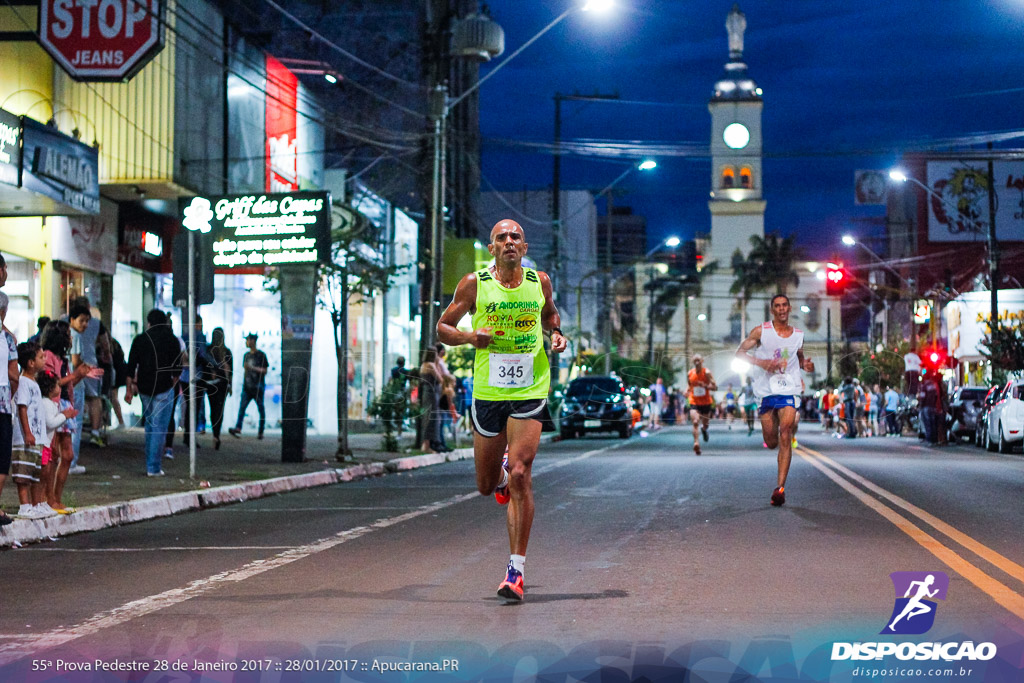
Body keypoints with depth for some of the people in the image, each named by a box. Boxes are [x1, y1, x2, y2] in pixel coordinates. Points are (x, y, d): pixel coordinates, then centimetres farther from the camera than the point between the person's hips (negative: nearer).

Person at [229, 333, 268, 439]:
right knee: (242, 406, -10)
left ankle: (261, 432, 8)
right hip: (247, 386, 5)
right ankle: (238, 428, -19)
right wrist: (244, 384, 17)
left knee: (261, 409, 2)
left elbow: (265, 371, -6)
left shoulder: (261, 355, -2)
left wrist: (252, 368, -16)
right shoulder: (246, 355, 14)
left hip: (258, 387, -5)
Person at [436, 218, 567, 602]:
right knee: (486, 485, 11)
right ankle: (501, 475, 51)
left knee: (520, 477, -15)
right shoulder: (474, 285, -1)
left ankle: (516, 569, -10)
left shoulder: (540, 282, 4)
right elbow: (443, 328, 6)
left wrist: (556, 334, 4)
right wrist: (470, 337, -14)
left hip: (530, 392, -1)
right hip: (487, 393, 1)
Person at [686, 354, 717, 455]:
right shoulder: (690, 374, 0)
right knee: (695, 422, -20)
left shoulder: (707, 372, -10)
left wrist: (705, 385, -31)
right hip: (694, 402, 1)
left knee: (705, 424, 13)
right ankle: (696, 443, -25)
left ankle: (704, 429, 50)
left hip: (706, 402, -1)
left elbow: (715, 387, -14)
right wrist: (687, 392, -4)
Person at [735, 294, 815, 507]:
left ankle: (780, 487, -19)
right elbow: (739, 352, -1)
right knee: (771, 443, 4)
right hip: (767, 391, 0)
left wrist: (806, 365, 3)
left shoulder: (798, 334, 10)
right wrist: (761, 362, -16)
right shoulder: (761, 331, 1)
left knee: (785, 436, -17)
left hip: (789, 389, 0)